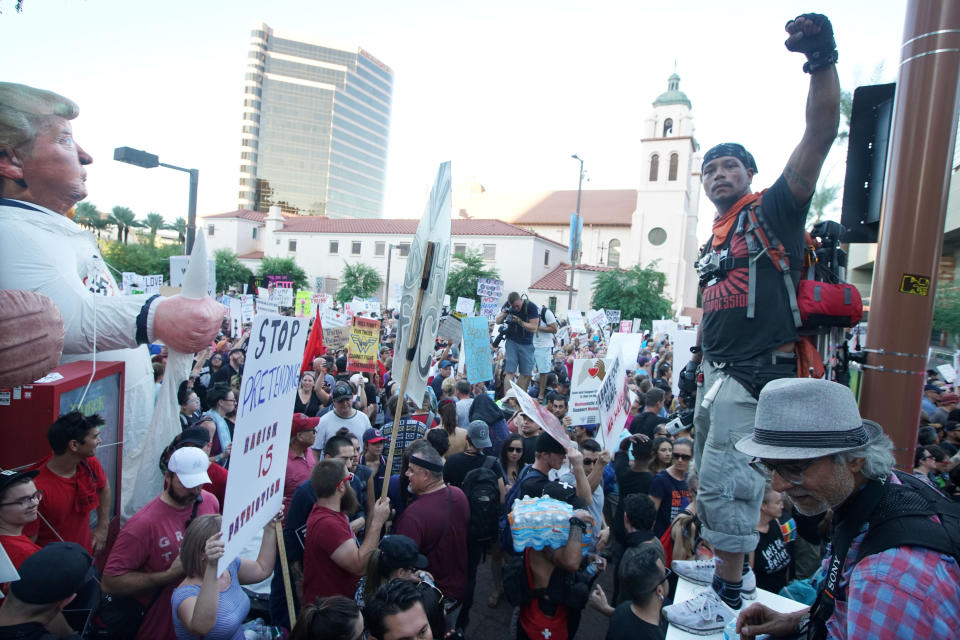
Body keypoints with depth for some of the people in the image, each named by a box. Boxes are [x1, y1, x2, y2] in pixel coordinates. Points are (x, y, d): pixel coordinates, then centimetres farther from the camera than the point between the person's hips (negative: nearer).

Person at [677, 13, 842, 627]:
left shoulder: (774, 209, -2)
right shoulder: (713, 244, 20)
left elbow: (820, 135, -15)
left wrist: (822, 60, -27)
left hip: (757, 371, -9)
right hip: (719, 372, 9)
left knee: (724, 478, -8)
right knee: (708, 477, 16)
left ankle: (729, 594, 6)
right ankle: (729, 563, 34)